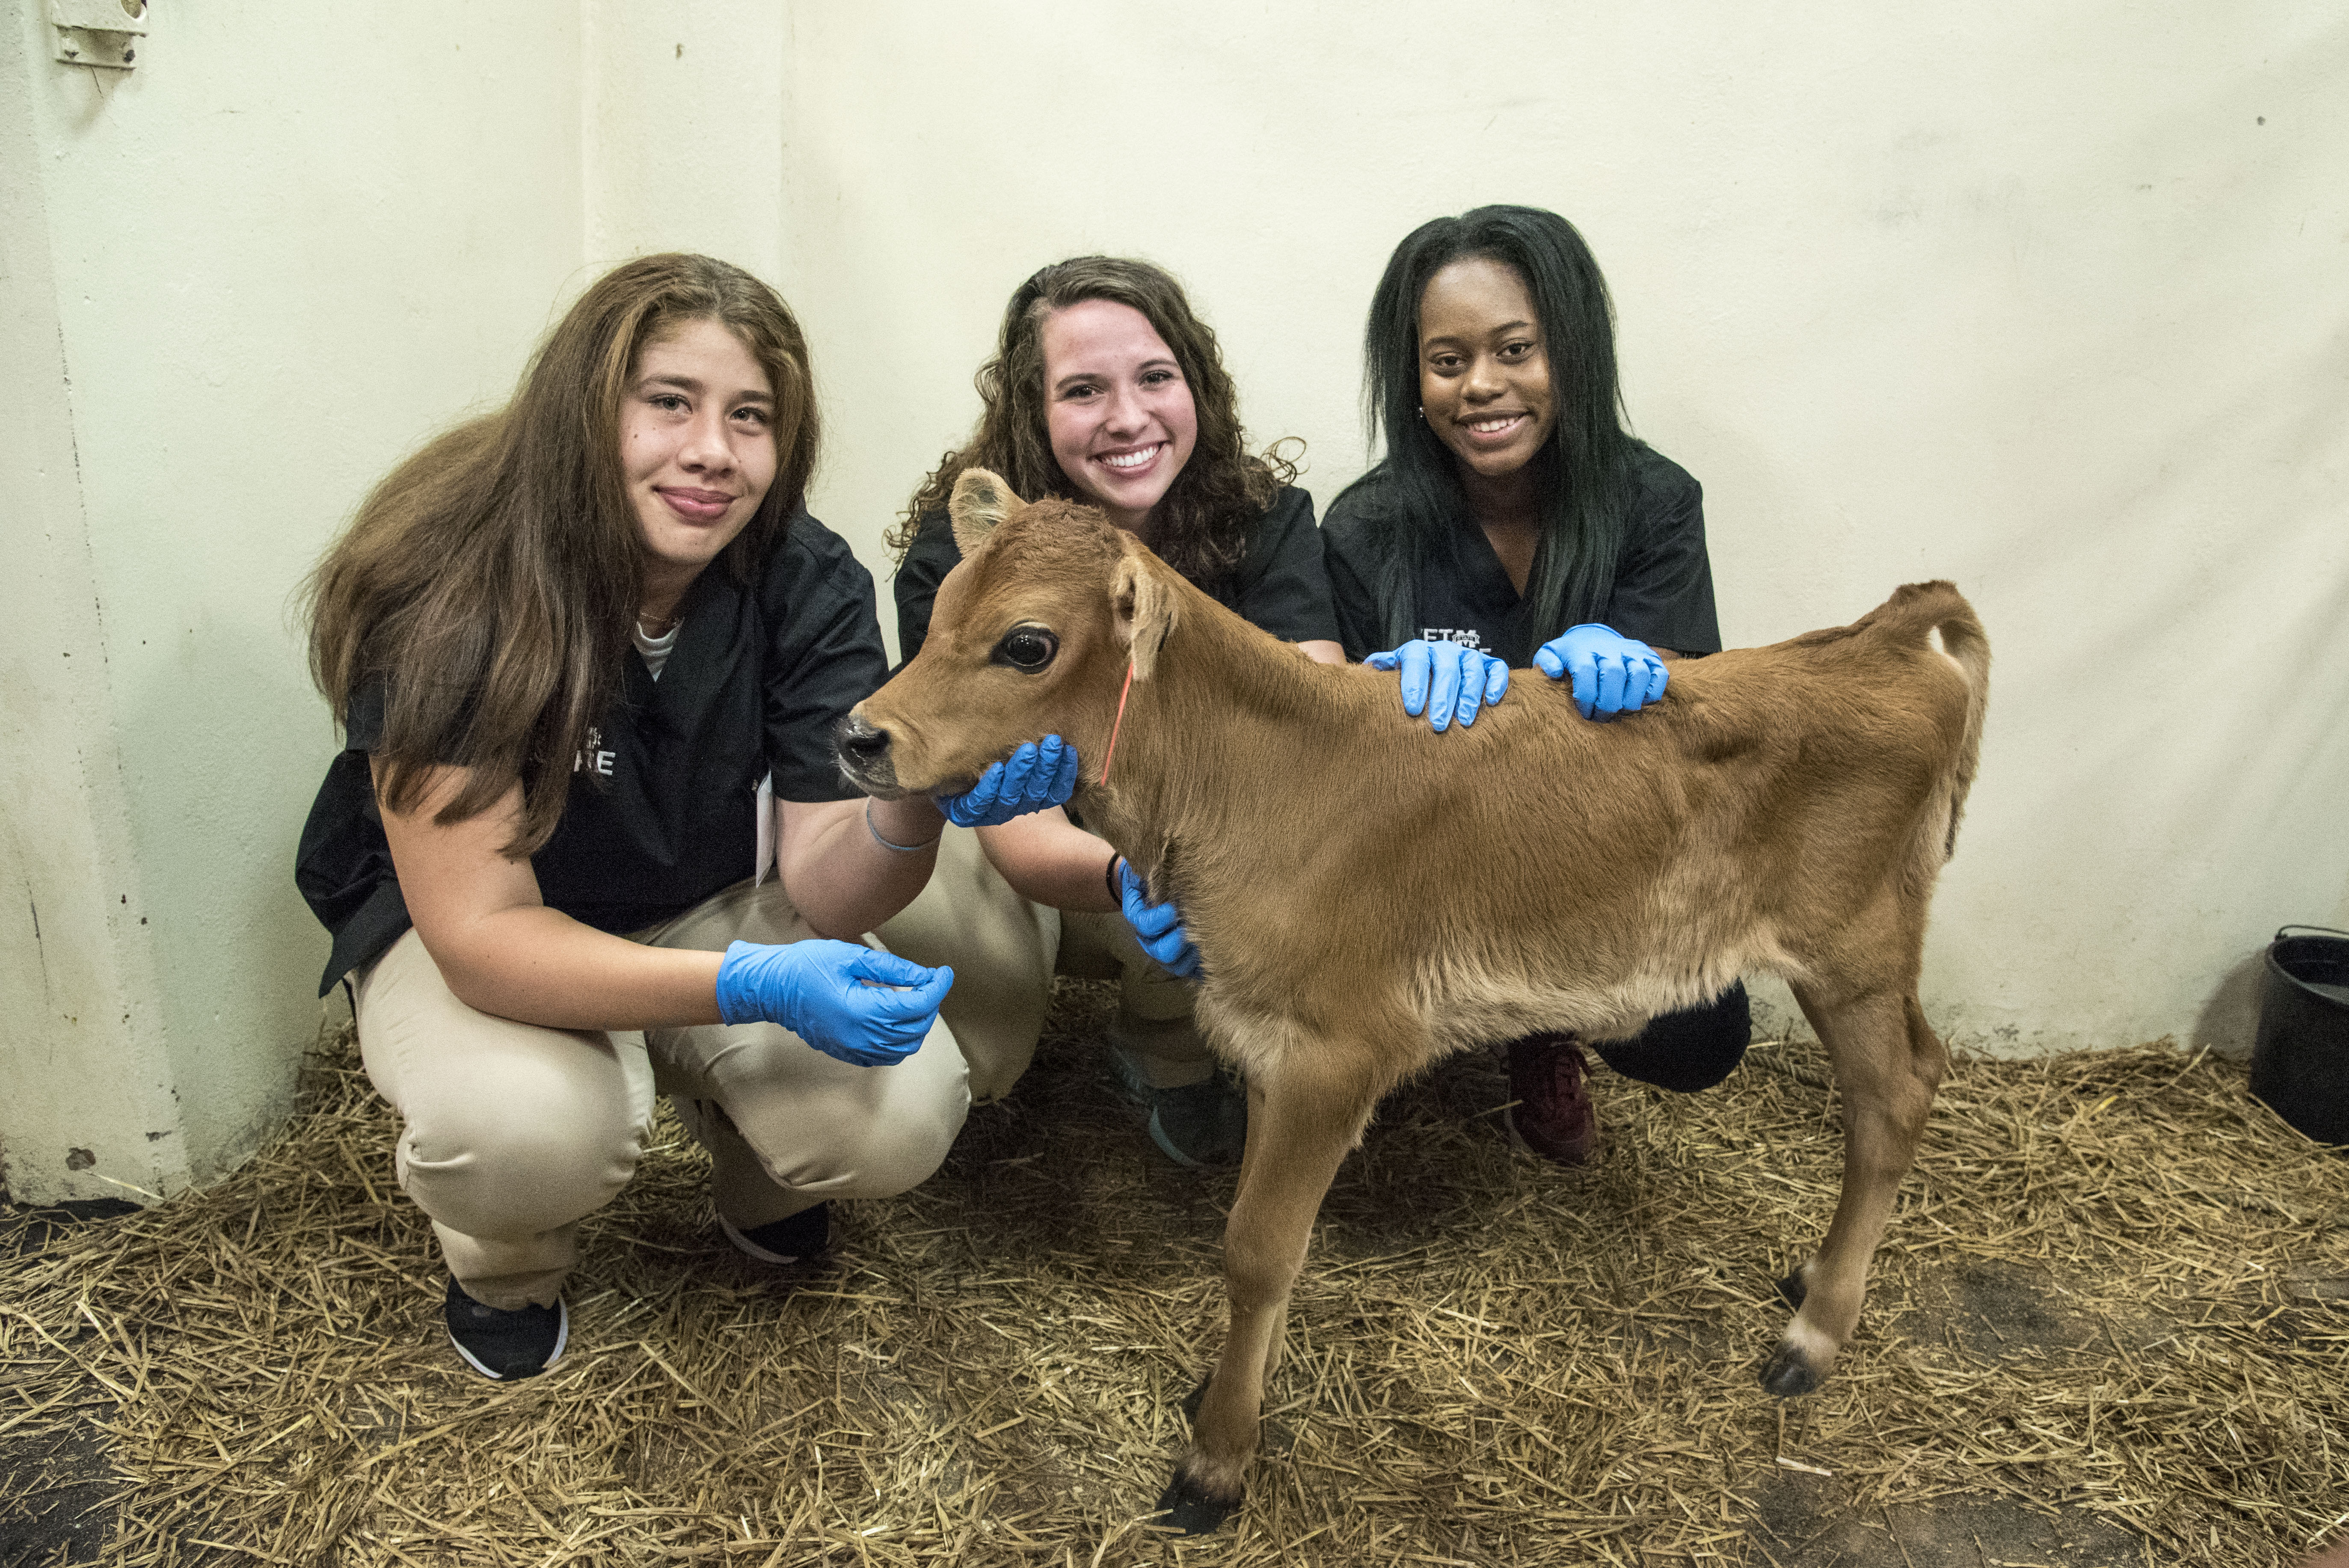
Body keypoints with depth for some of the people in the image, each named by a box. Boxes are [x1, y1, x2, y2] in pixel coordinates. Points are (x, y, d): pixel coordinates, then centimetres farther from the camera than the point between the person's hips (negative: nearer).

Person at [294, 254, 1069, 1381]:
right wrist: (756, 985, -43)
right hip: (457, 928, -2)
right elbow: (480, 929, -29)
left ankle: (752, 1179, 16)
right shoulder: (447, 596, -27)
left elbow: (825, 884, -19)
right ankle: (506, 1267, 5)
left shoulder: (807, 583, -16)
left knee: (901, 1117, -22)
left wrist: (917, 804, -43)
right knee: (529, 1131, -35)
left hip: (711, 904, 3)